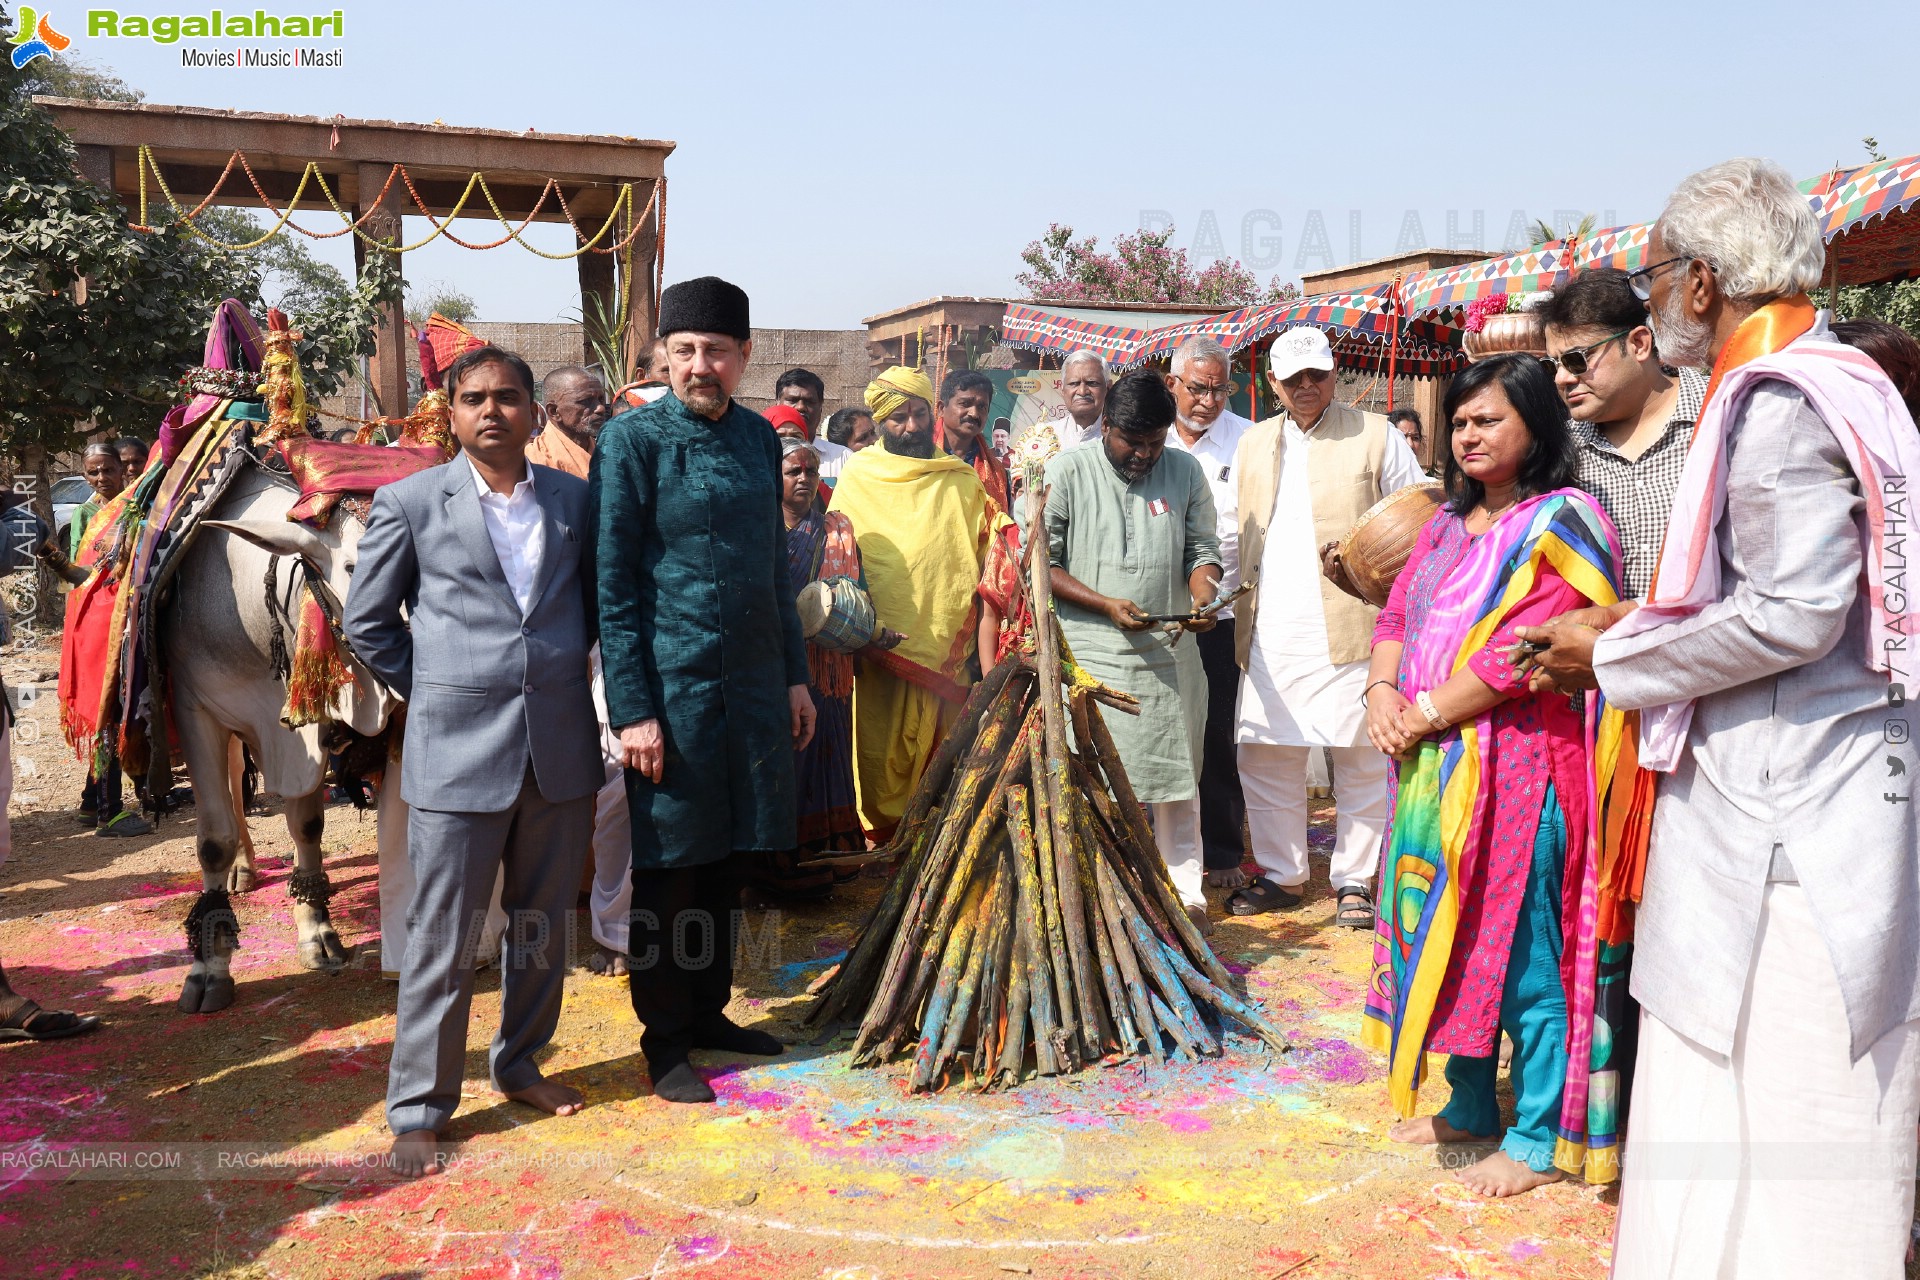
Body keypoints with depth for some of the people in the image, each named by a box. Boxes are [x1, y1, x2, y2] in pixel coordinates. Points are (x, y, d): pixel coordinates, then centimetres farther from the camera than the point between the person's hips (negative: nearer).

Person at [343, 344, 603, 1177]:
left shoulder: (572, 498, 7)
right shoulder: (410, 501, 0)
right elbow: (367, 622, 6)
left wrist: (560, 676, 10)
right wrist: (434, 693, 4)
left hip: (559, 748, 4)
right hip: (456, 751, -3)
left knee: (543, 925, 15)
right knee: (442, 941, 2)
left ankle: (519, 1065, 34)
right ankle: (418, 1109, 16)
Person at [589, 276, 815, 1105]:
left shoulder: (759, 437, 9)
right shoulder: (633, 439, -8)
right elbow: (612, 584, -10)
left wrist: (795, 675, 14)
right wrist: (632, 709, -14)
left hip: (753, 683, 6)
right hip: (671, 686, -5)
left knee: (729, 856, 15)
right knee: (668, 866, 4)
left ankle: (709, 1009, 31)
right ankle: (665, 1041, 19)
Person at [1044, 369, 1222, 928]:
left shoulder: (1185, 470, 8)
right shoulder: (1067, 471, -1)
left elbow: (1202, 549, 13)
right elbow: (1039, 561, -3)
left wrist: (1202, 598, -9)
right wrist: (1107, 605, -12)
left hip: (1170, 650, 3)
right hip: (1092, 654, -2)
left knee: (1177, 776, 7)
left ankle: (1185, 892, 17)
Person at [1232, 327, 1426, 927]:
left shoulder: (1375, 435, 3)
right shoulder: (1252, 444, 16)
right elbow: (1236, 532, 21)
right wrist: (1235, 605, 9)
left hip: (1352, 624, -4)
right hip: (1271, 632, 4)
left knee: (1362, 759, 1)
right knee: (1264, 755, 8)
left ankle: (1355, 880, 15)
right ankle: (1280, 873, 22)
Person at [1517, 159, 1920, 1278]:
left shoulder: (1778, 400, -16)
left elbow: (1791, 615, -22)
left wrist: (1615, 657, -10)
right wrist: (1641, 623, 16)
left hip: (1781, 815, -10)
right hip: (1829, 795, 10)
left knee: (1759, 1102, -1)